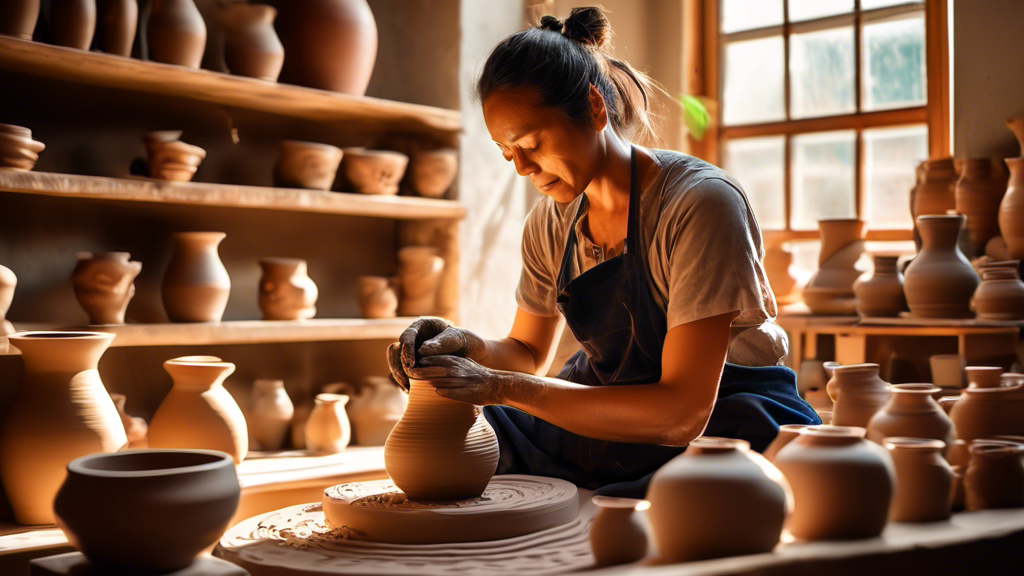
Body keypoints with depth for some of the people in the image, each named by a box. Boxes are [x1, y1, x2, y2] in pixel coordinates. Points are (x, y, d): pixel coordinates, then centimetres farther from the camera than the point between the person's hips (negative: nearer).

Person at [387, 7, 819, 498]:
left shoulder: (700, 203, -22)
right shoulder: (551, 221, 0)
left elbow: (683, 413, -27)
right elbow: (527, 352, 13)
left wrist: (501, 388, -29)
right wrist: (469, 348, -12)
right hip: (612, 409, 7)